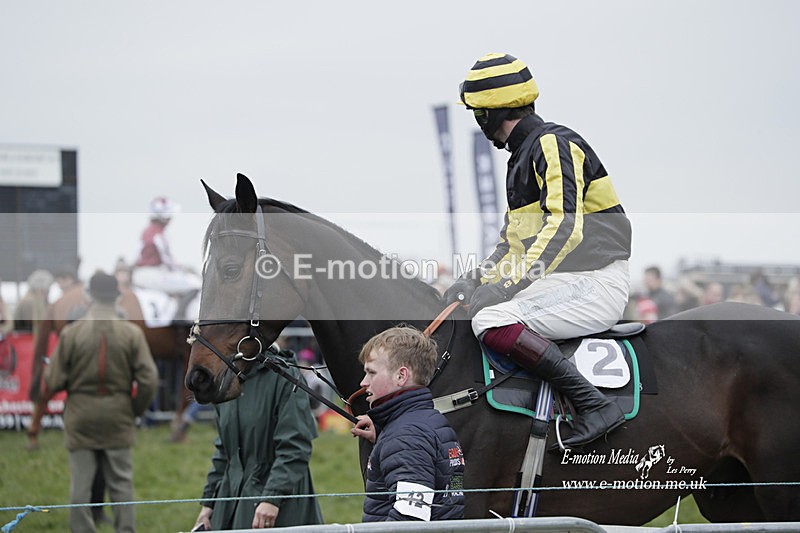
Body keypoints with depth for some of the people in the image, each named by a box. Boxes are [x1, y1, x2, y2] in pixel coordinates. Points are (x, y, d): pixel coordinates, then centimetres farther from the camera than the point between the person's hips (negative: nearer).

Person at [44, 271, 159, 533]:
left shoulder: (71, 332, -8)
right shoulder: (132, 333, -6)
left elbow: (53, 381, -8)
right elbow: (148, 380, -9)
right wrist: (135, 410, 7)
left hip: (80, 420, -1)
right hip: (118, 420, 1)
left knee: (80, 486, 5)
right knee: (121, 484, 9)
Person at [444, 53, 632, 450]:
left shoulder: (554, 145, -11)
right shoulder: (523, 156, 20)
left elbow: (563, 228, -25)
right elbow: (513, 242, 23)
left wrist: (507, 284, -30)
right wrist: (472, 283, 8)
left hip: (596, 282, -10)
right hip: (561, 283, 10)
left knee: (492, 322, -28)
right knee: (468, 309, 13)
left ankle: (594, 405, -28)